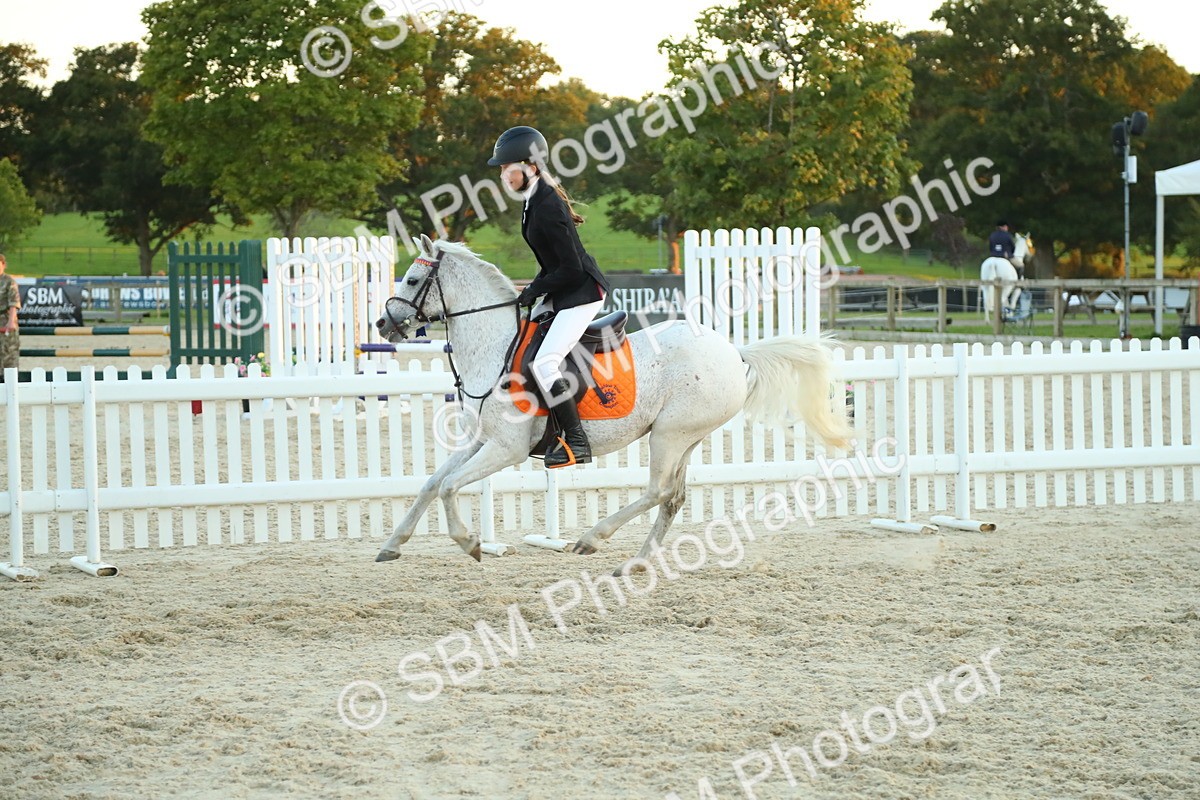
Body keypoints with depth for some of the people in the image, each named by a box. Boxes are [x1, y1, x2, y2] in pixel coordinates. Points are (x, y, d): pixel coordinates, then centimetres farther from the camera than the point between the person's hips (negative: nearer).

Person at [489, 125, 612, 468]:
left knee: (544, 363, -18)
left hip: (582, 292, -11)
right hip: (562, 292, 11)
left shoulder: (548, 208, -24)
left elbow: (571, 268, -23)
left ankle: (576, 442, -11)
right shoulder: (536, 199, 7)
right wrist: (535, 289, 7)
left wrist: (535, 291, -12)